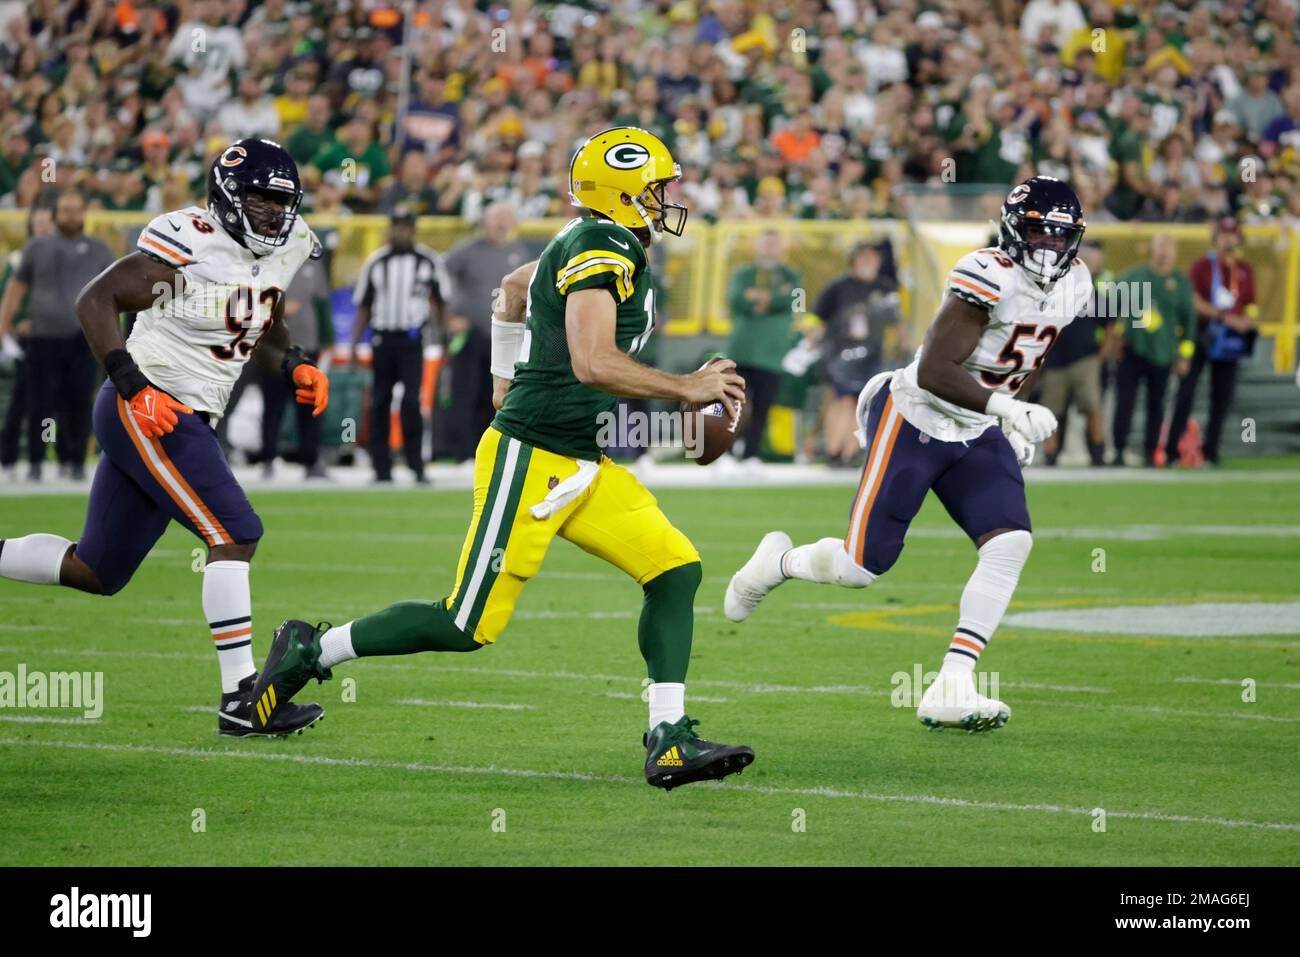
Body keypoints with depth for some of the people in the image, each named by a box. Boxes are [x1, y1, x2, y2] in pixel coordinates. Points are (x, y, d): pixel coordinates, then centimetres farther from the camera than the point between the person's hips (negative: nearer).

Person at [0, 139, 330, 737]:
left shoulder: (282, 252, 10)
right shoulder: (190, 243, -15)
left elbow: (264, 335, 25)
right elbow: (95, 301, -15)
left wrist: (295, 367, 4)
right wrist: (134, 387, -22)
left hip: (185, 421, 9)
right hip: (144, 412, -9)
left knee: (95, 572, 12)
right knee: (234, 535, -17)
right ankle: (241, 699, -16)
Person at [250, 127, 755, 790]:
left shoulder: (588, 250, 14)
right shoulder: (603, 251, -16)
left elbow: (515, 285, 32)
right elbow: (592, 363, -29)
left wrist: (508, 376, 40)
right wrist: (688, 388, -19)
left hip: (580, 464, 10)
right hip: (530, 460, -10)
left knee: (675, 570, -2)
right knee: (469, 625, -5)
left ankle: (670, 742, -5)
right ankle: (308, 654, 10)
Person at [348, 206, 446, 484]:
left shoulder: (429, 261, 3)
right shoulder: (375, 262, 6)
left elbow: (438, 303, 11)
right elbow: (363, 306, 10)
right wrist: (354, 346, 6)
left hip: (412, 339, -2)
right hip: (382, 338, 2)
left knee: (411, 401, -13)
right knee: (380, 403, 4)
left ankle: (416, 464, -9)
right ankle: (382, 467, 9)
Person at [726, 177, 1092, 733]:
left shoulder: (1071, 285, 1)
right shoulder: (990, 277, -25)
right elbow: (934, 370, -29)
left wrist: (1019, 427, 11)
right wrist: (1003, 407, -37)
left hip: (976, 436, 7)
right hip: (915, 421, -7)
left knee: (1010, 542, -17)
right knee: (863, 567, -3)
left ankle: (951, 689, -17)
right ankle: (778, 562, 33)